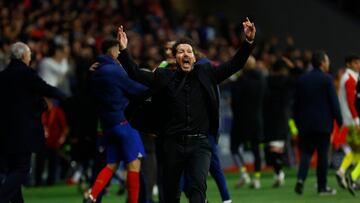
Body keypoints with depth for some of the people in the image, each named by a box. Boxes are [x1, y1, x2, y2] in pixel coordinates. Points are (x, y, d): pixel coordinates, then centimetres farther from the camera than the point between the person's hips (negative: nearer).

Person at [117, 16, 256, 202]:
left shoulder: (206, 73, 8)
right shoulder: (165, 77, 7)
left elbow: (234, 65, 6)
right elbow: (136, 74, 4)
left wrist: (248, 42, -6)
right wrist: (123, 51, -7)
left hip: (199, 143, -1)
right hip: (173, 143, 1)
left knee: (198, 185, -19)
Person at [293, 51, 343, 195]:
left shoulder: (302, 80, 6)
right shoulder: (326, 79, -9)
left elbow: (296, 103, 10)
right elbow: (334, 102, -9)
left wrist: (298, 122, 17)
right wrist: (339, 121, -1)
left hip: (305, 124, 4)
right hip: (323, 124, -4)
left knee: (306, 152, 8)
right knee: (322, 155, 3)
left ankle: (301, 178, -15)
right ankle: (322, 186, 8)